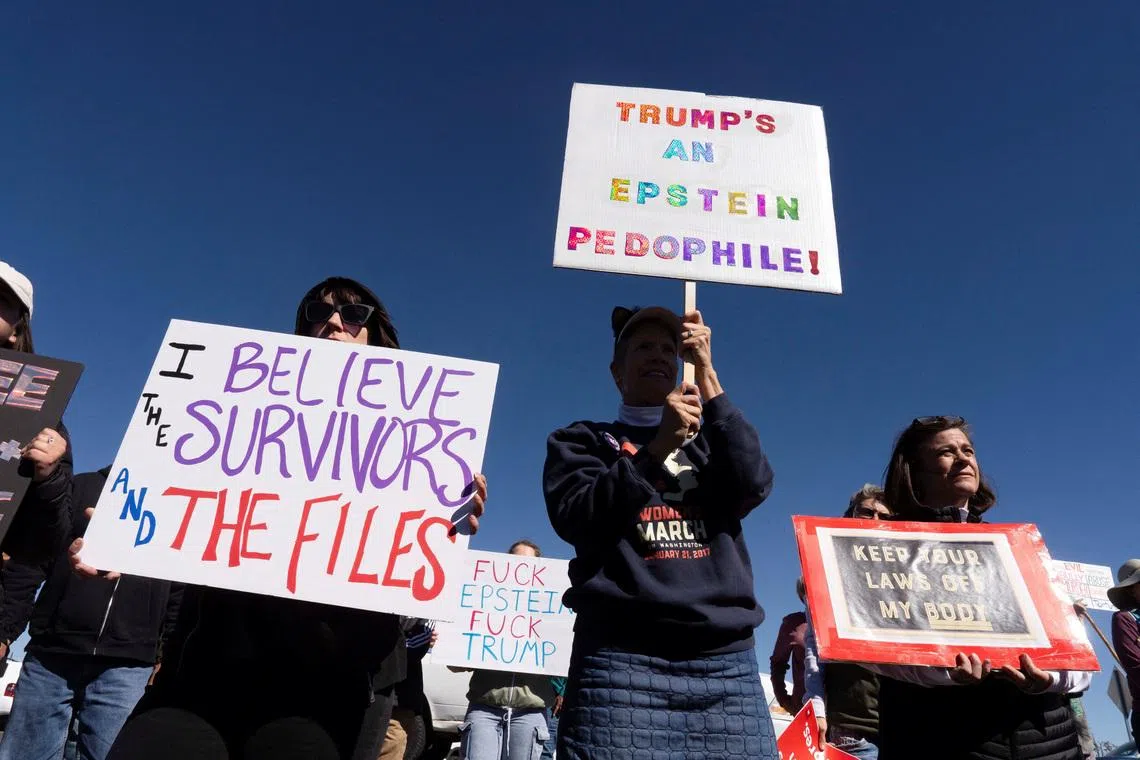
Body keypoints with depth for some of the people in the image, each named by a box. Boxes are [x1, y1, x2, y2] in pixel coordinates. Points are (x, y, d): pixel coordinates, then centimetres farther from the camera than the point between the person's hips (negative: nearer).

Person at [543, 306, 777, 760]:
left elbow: (752, 487, 0)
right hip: (622, 658, -2)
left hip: (727, 661, 3)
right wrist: (659, 448, -11)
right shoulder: (583, 440, 13)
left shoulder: (709, 439, 20)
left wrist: (707, 375, -1)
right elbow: (576, 518, -4)